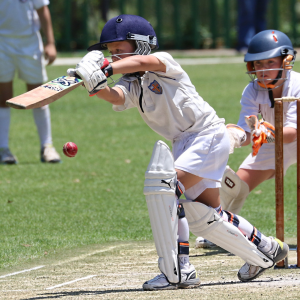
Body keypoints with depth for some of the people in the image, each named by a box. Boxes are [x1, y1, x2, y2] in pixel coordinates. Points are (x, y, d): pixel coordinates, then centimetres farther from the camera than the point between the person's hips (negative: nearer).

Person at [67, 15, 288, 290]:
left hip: (209, 135, -10)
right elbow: (115, 97, -20)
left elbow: (144, 62, -37)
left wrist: (106, 69, -49)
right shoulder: (131, 87, 4)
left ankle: (176, 272, -26)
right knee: (202, 215, 16)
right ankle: (266, 252, 37)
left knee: (162, 185, -24)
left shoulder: (164, 63, -13)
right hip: (183, 143, 10)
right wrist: (96, 86, -42)